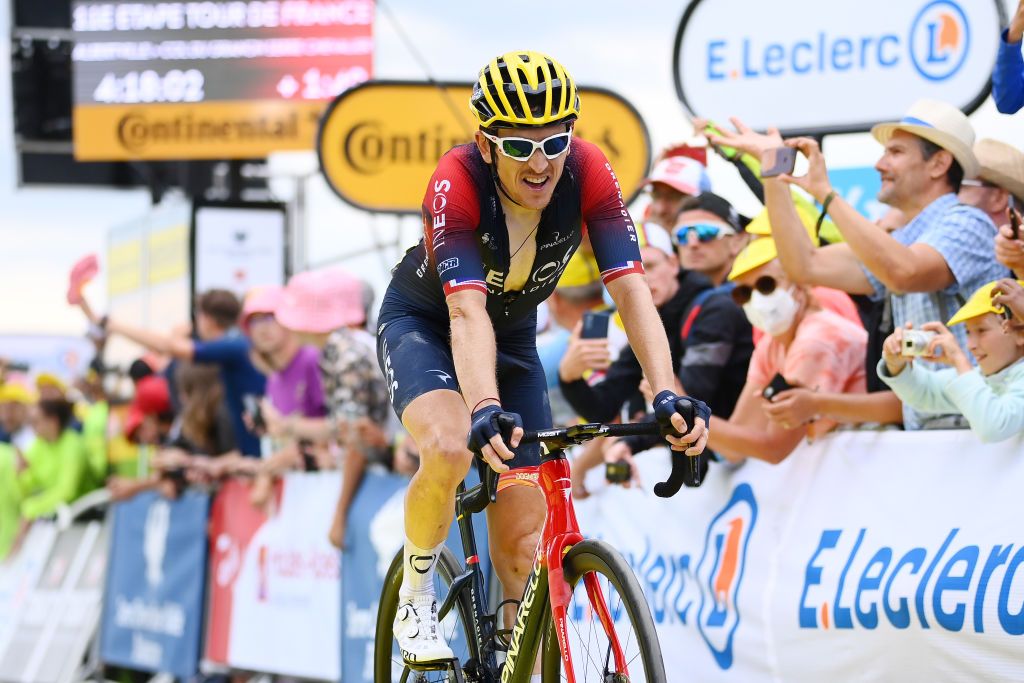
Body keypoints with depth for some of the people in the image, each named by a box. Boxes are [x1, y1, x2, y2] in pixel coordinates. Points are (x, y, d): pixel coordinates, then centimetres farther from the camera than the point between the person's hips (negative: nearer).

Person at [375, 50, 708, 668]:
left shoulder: (589, 174, -27)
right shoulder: (457, 182, -34)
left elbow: (631, 289, -33)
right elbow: (467, 311, -45)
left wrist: (668, 394, -48)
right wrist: (486, 408, -61)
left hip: (514, 337, 4)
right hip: (423, 324, -3)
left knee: (523, 538, -4)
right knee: (450, 450, -33)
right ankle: (416, 602, -8)